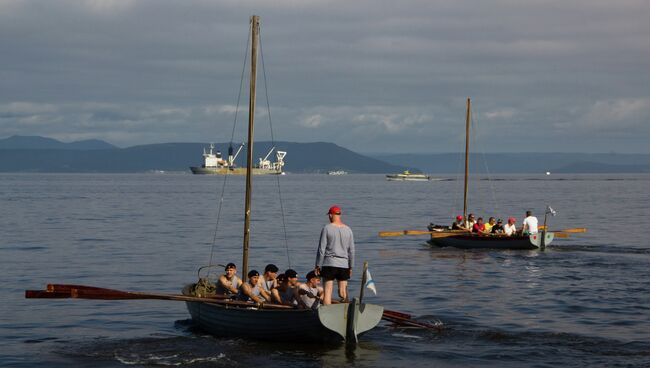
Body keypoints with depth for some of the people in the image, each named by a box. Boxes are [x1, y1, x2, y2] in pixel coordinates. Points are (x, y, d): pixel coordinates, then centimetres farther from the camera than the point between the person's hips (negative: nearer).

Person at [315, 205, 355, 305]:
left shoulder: (326, 228, -5)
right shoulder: (348, 230, 7)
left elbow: (321, 249, -6)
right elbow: (351, 251, 10)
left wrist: (318, 265, -1)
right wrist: (350, 267, 18)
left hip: (329, 264, -3)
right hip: (344, 264, 3)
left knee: (327, 292, -2)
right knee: (343, 292, 8)